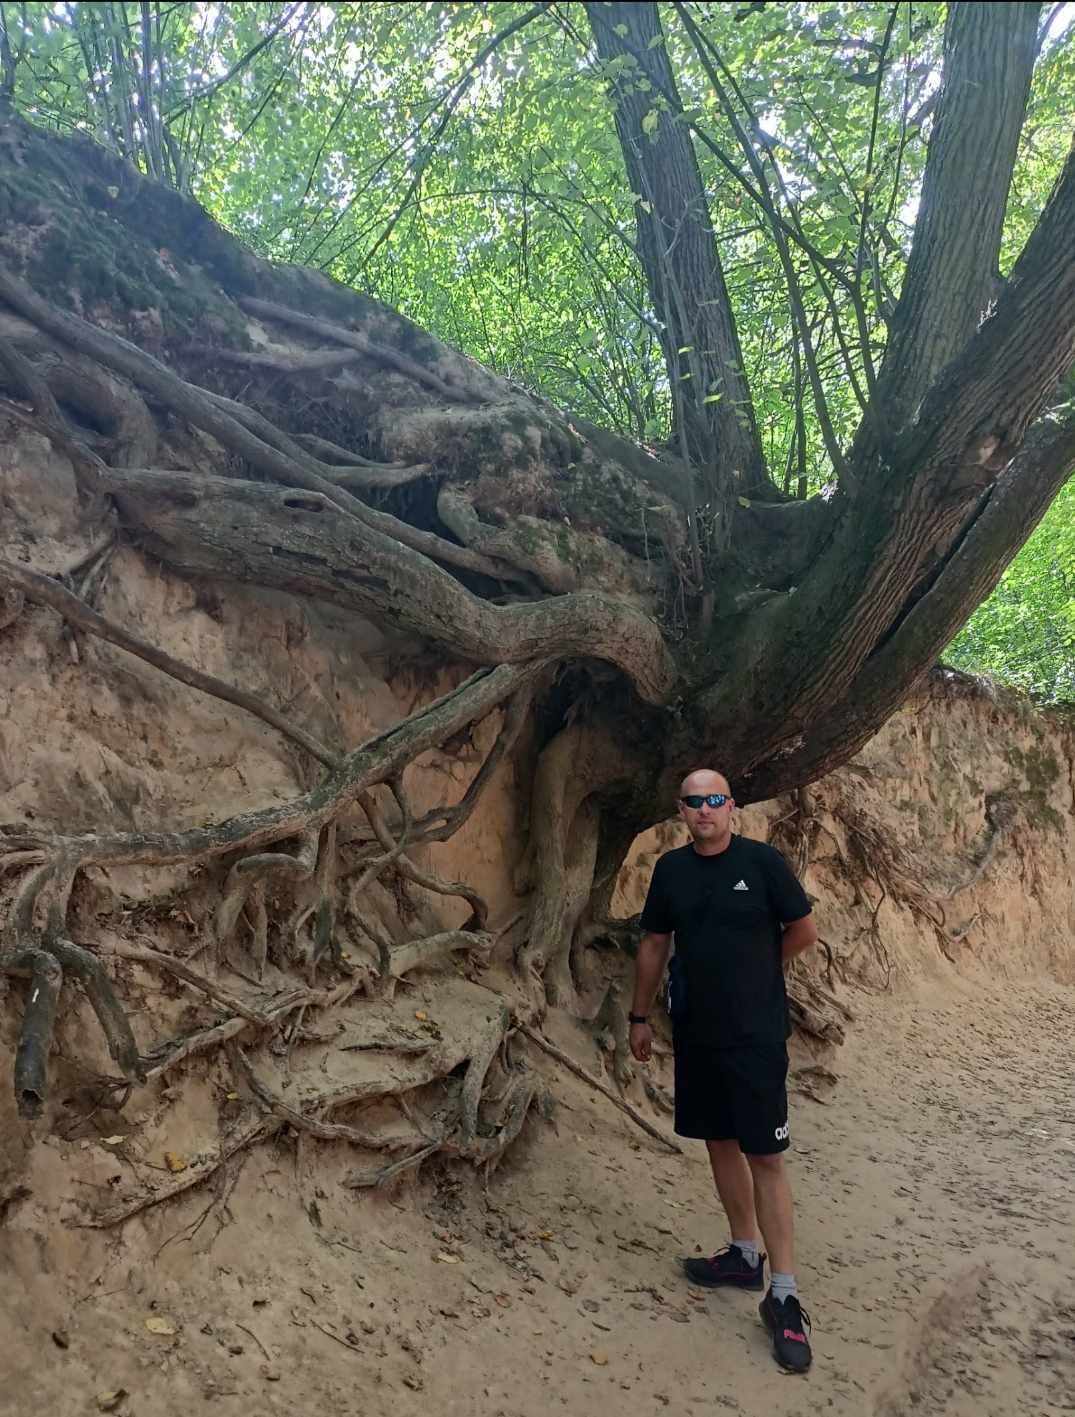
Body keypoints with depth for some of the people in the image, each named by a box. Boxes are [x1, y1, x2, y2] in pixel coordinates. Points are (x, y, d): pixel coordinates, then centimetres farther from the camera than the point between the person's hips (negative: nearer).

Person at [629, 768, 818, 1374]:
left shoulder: (762, 861, -11)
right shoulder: (671, 869, 3)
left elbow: (804, 930, 0)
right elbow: (654, 945, 11)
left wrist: (753, 970, 9)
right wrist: (640, 1016, 13)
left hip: (757, 1034, -5)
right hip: (696, 1030, 5)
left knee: (765, 1156, -3)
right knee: (720, 1143, 15)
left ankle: (784, 1294, 5)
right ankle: (745, 1255, 32)